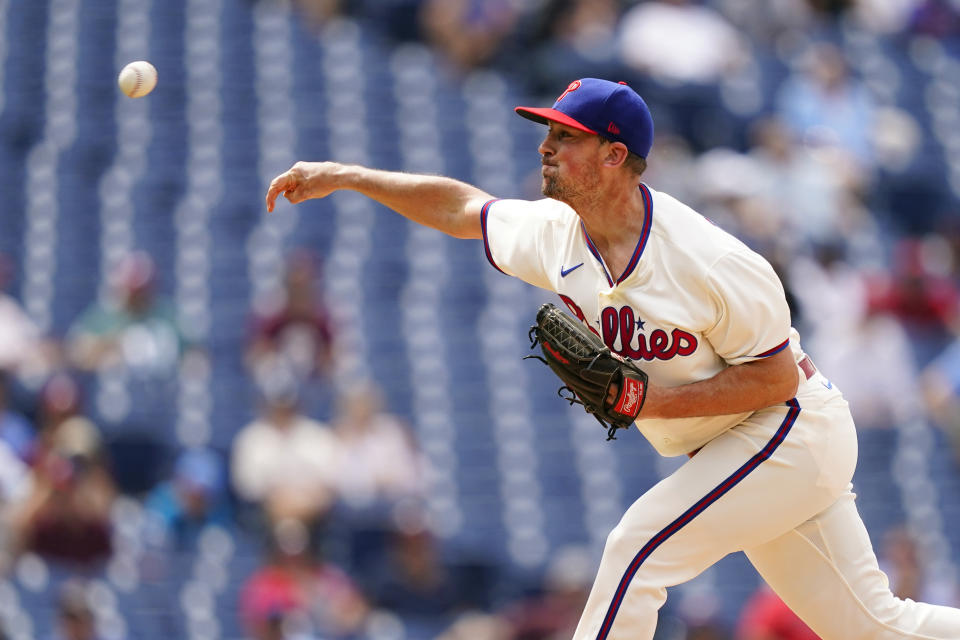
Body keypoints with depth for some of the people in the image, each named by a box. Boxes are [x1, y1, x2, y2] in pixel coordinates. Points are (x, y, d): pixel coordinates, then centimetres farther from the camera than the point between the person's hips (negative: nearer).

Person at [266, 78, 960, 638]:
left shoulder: (708, 263, -26)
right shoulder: (556, 236, -3)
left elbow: (777, 378, -21)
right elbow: (462, 206, 11)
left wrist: (649, 400, -26)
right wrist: (343, 176, 5)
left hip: (792, 431, -8)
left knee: (638, 546, -17)